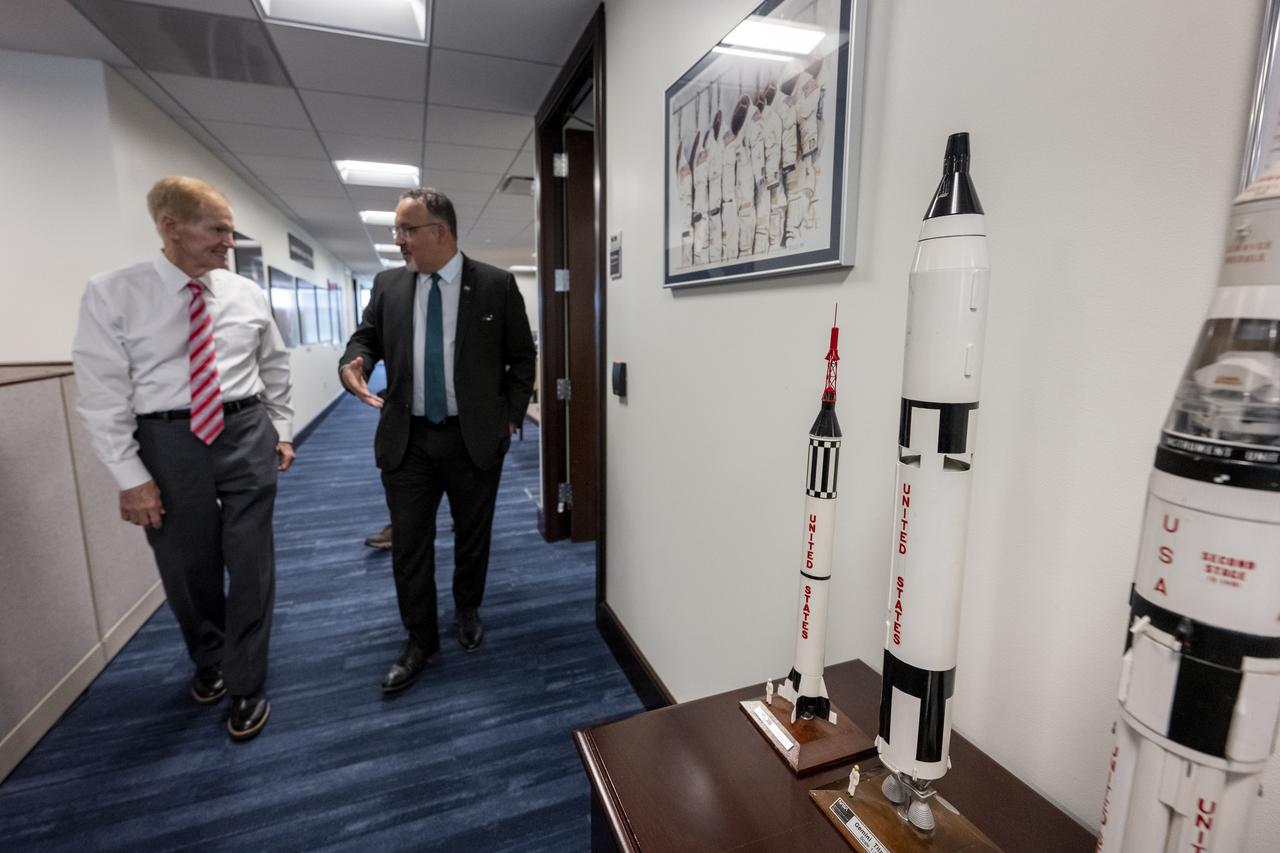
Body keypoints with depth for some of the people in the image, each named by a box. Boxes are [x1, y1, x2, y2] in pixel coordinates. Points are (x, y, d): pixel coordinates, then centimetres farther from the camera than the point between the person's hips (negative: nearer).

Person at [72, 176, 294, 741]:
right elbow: (102, 396, -7)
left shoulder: (246, 293, 2)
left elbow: (275, 369, 12)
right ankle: (208, 662, 42)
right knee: (187, 569, 14)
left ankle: (246, 686, 23)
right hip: (168, 442, -1)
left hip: (246, 434, 2)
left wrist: (281, 432, 10)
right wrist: (131, 476, -9)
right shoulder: (111, 295, -6)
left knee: (251, 565, 5)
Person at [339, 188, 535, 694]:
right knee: (409, 544, 7)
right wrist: (352, 365, -11)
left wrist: (510, 416, -2)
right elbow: (366, 338, 12)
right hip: (407, 439, 3)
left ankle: (467, 611, 39)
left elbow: (522, 357, 1)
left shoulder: (497, 285, -4)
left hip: (475, 438, -2)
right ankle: (420, 642, 25)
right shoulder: (388, 285, 5)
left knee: (473, 535, 14)